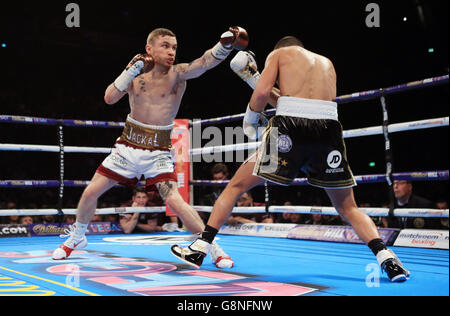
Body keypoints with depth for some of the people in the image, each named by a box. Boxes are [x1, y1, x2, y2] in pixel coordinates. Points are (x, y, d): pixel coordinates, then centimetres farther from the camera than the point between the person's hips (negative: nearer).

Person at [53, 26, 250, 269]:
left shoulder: (177, 74, -10)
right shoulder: (136, 72, -1)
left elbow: (206, 62, -28)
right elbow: (109, 98, -12)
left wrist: (226, 44, -46)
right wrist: (131, 70, -20)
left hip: (158, 152, -3)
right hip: (128, 146, 3)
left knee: (174, 200, -19)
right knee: (90, 193, 6)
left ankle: (215, 249, -6)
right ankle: (77, 238, 32)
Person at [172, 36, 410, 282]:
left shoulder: (279, 53, 19)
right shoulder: (326, 63, 32)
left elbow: (262, 92, 0)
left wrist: (250, 119, 20)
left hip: (290, 127, -3)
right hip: (329, 128, 3)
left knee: (235, 187, 13)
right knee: (347, 208, 17)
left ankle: (199, 248, 12)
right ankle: (387, 258, -1)